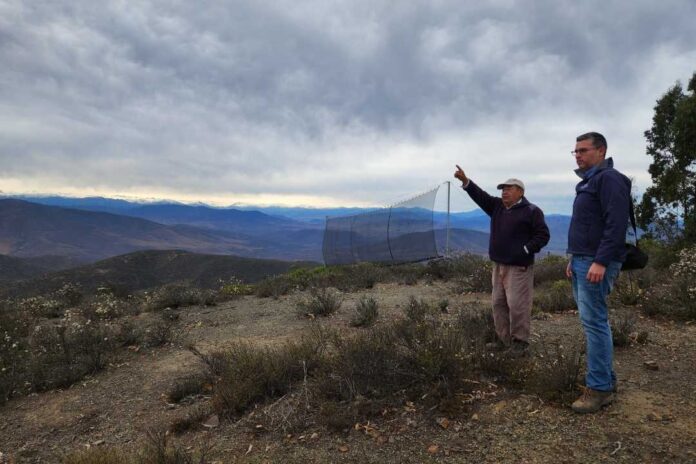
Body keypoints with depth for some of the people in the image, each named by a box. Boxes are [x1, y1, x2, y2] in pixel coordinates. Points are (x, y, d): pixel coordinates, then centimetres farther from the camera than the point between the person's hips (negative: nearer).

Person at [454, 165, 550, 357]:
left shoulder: (531, 211, -7)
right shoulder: (497, 206, 12)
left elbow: (543, 235, -9)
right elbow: (481, 196, 2)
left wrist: (525, 250, -16)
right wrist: (465, 181, -10)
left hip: (518, 267, -7)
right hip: (499, 265, 7)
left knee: (517, 305, -6)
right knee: (499, 303, 11)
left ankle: (520, 342, 5)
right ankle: (504, 339, 20)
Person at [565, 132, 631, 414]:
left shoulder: (609, 179, -10)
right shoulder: (588, 182, 21)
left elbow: (616, 225, -20)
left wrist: (601, 262, -25)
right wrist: (574, 259, 22)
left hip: (596, 263, -10)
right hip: (582, 262, 10)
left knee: (594, 322, -8)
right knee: (595, 322, 12)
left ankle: (599, 388, 0)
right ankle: (607, 380, 21)